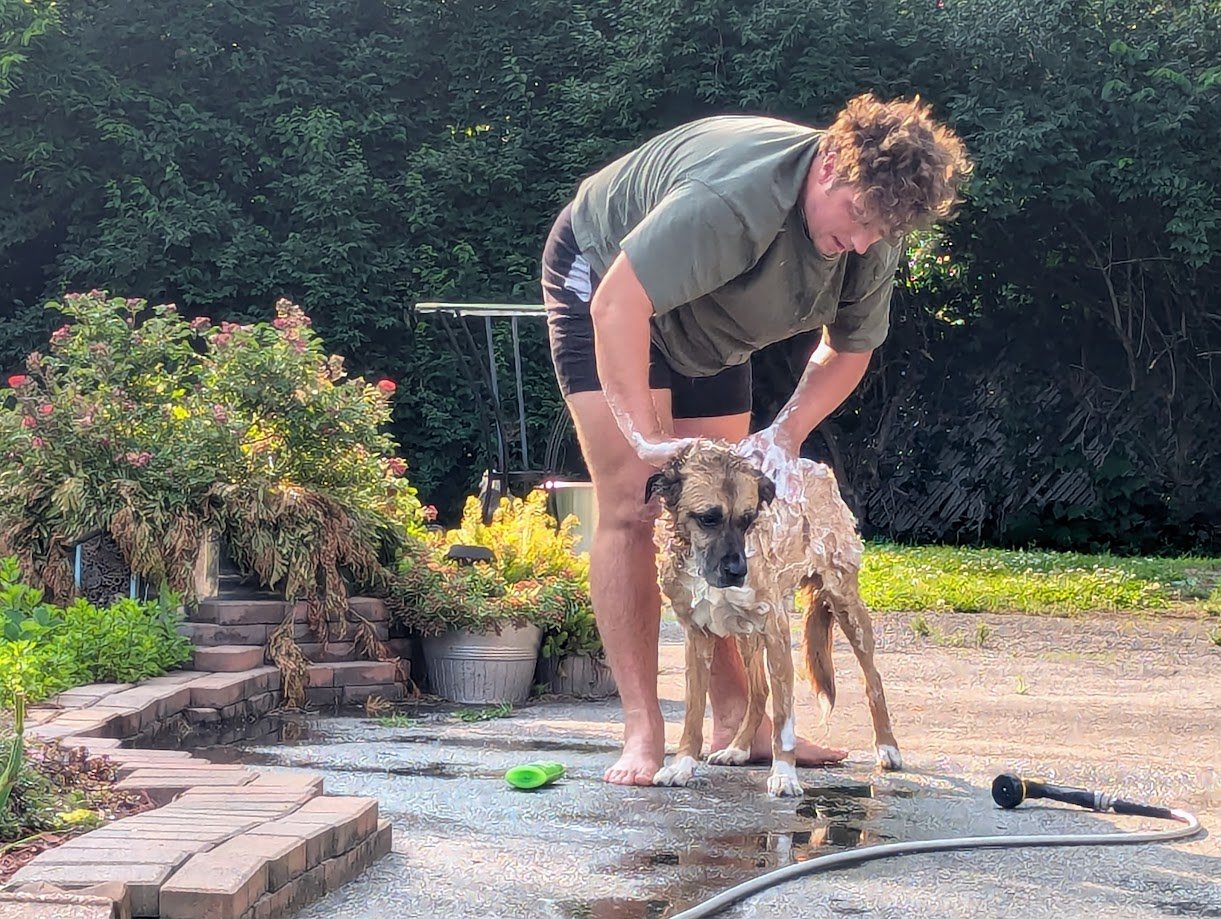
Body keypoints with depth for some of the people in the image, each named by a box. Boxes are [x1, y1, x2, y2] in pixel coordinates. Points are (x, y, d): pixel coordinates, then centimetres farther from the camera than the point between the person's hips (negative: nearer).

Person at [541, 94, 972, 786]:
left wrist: (788, 432, -19)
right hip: (603, 279, -7)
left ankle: (736, 718, 5)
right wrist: (648, 439, -45)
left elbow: (850, 351, -1)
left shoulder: (875, 236, -16)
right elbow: (618, 306, -42)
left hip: (704, 326, 7)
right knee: (633, 505, -16)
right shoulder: (737, 199, -40)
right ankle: (643, 729, -16)